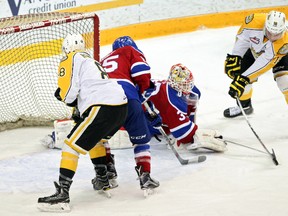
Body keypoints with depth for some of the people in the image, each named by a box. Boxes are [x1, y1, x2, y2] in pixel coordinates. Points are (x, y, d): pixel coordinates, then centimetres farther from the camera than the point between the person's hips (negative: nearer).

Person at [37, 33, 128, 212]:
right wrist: (79, 106, 29)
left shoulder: (71, 59, 5)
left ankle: (62, 195, -14)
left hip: (103, 108, -9)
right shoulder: (92, 61, 31)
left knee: (72, 145, -6)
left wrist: (63, 96, 15)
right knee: (96, 138, 35)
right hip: (122, 105, 9)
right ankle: (103, 181, 38)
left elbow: (67, 90, -5)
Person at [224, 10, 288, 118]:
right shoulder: (255, 20, -39)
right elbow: (242, 37, -19)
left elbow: (265, 62, -41)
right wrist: (234, 57, -18)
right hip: (255, 49, 3)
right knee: (240, 74, -2)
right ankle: (244, 106, 24)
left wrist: (244, 79, -41)